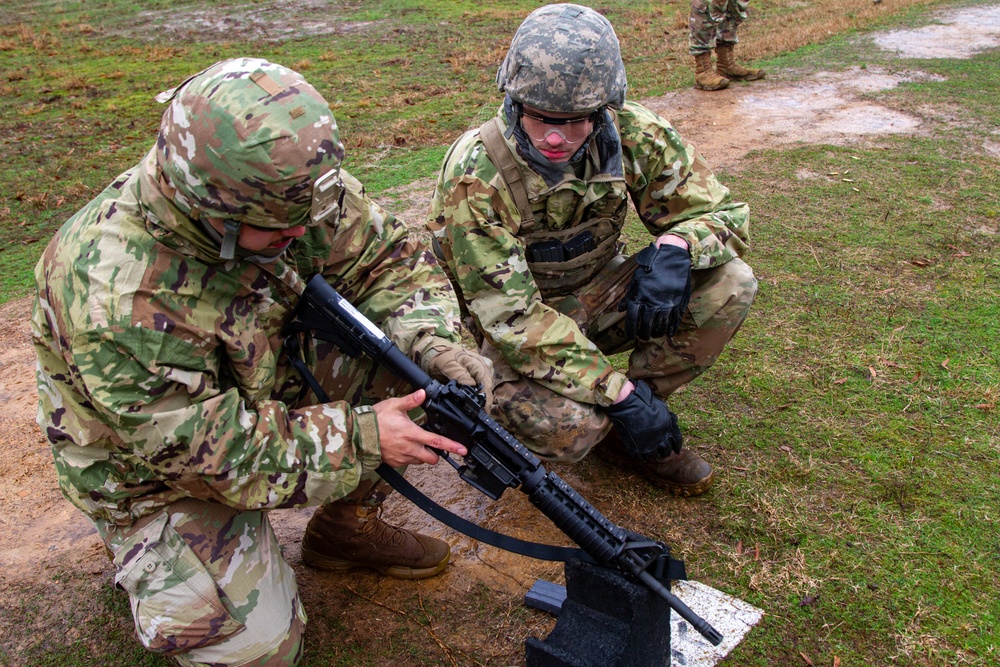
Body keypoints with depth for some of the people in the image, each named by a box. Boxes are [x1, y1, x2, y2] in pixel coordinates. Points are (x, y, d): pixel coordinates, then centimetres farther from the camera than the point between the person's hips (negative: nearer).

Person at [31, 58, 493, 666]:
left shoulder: (288, 188, -20)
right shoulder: (114, 291, -37)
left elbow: (388, 256, -8)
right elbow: (197, 445, -31)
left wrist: (431, 340, -27)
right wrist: (359, 439, -32)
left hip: (263, 382, 6)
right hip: (154, 463, -5)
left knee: (400, 358, -14)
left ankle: (346, 526, 7)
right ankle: (146, 551, 17)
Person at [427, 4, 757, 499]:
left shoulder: (633, 136, -15)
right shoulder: (475, 175, -28)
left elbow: (723, 213, -6)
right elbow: (512, 318, -29)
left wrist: (674, 246, -31)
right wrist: (621, 394, -33)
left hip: (592, 299, 5)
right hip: (505, 332, -4)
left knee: (729, 287, -16)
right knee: (566, 427, -35)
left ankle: (622, 428, -2)